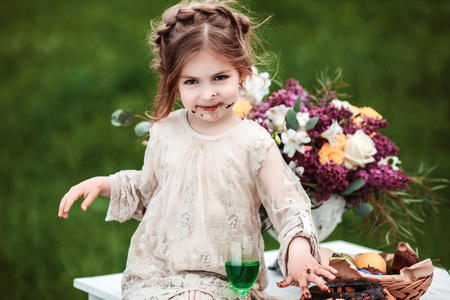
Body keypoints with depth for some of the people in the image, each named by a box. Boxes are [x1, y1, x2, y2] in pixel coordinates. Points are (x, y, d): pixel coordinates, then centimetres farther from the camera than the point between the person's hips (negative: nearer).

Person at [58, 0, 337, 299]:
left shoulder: (254, 142, -6)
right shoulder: (165, 132, 5)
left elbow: (288, 205, -3)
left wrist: (298, 246, -21)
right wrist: (103, 184, 9)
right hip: (157, 271, 3)